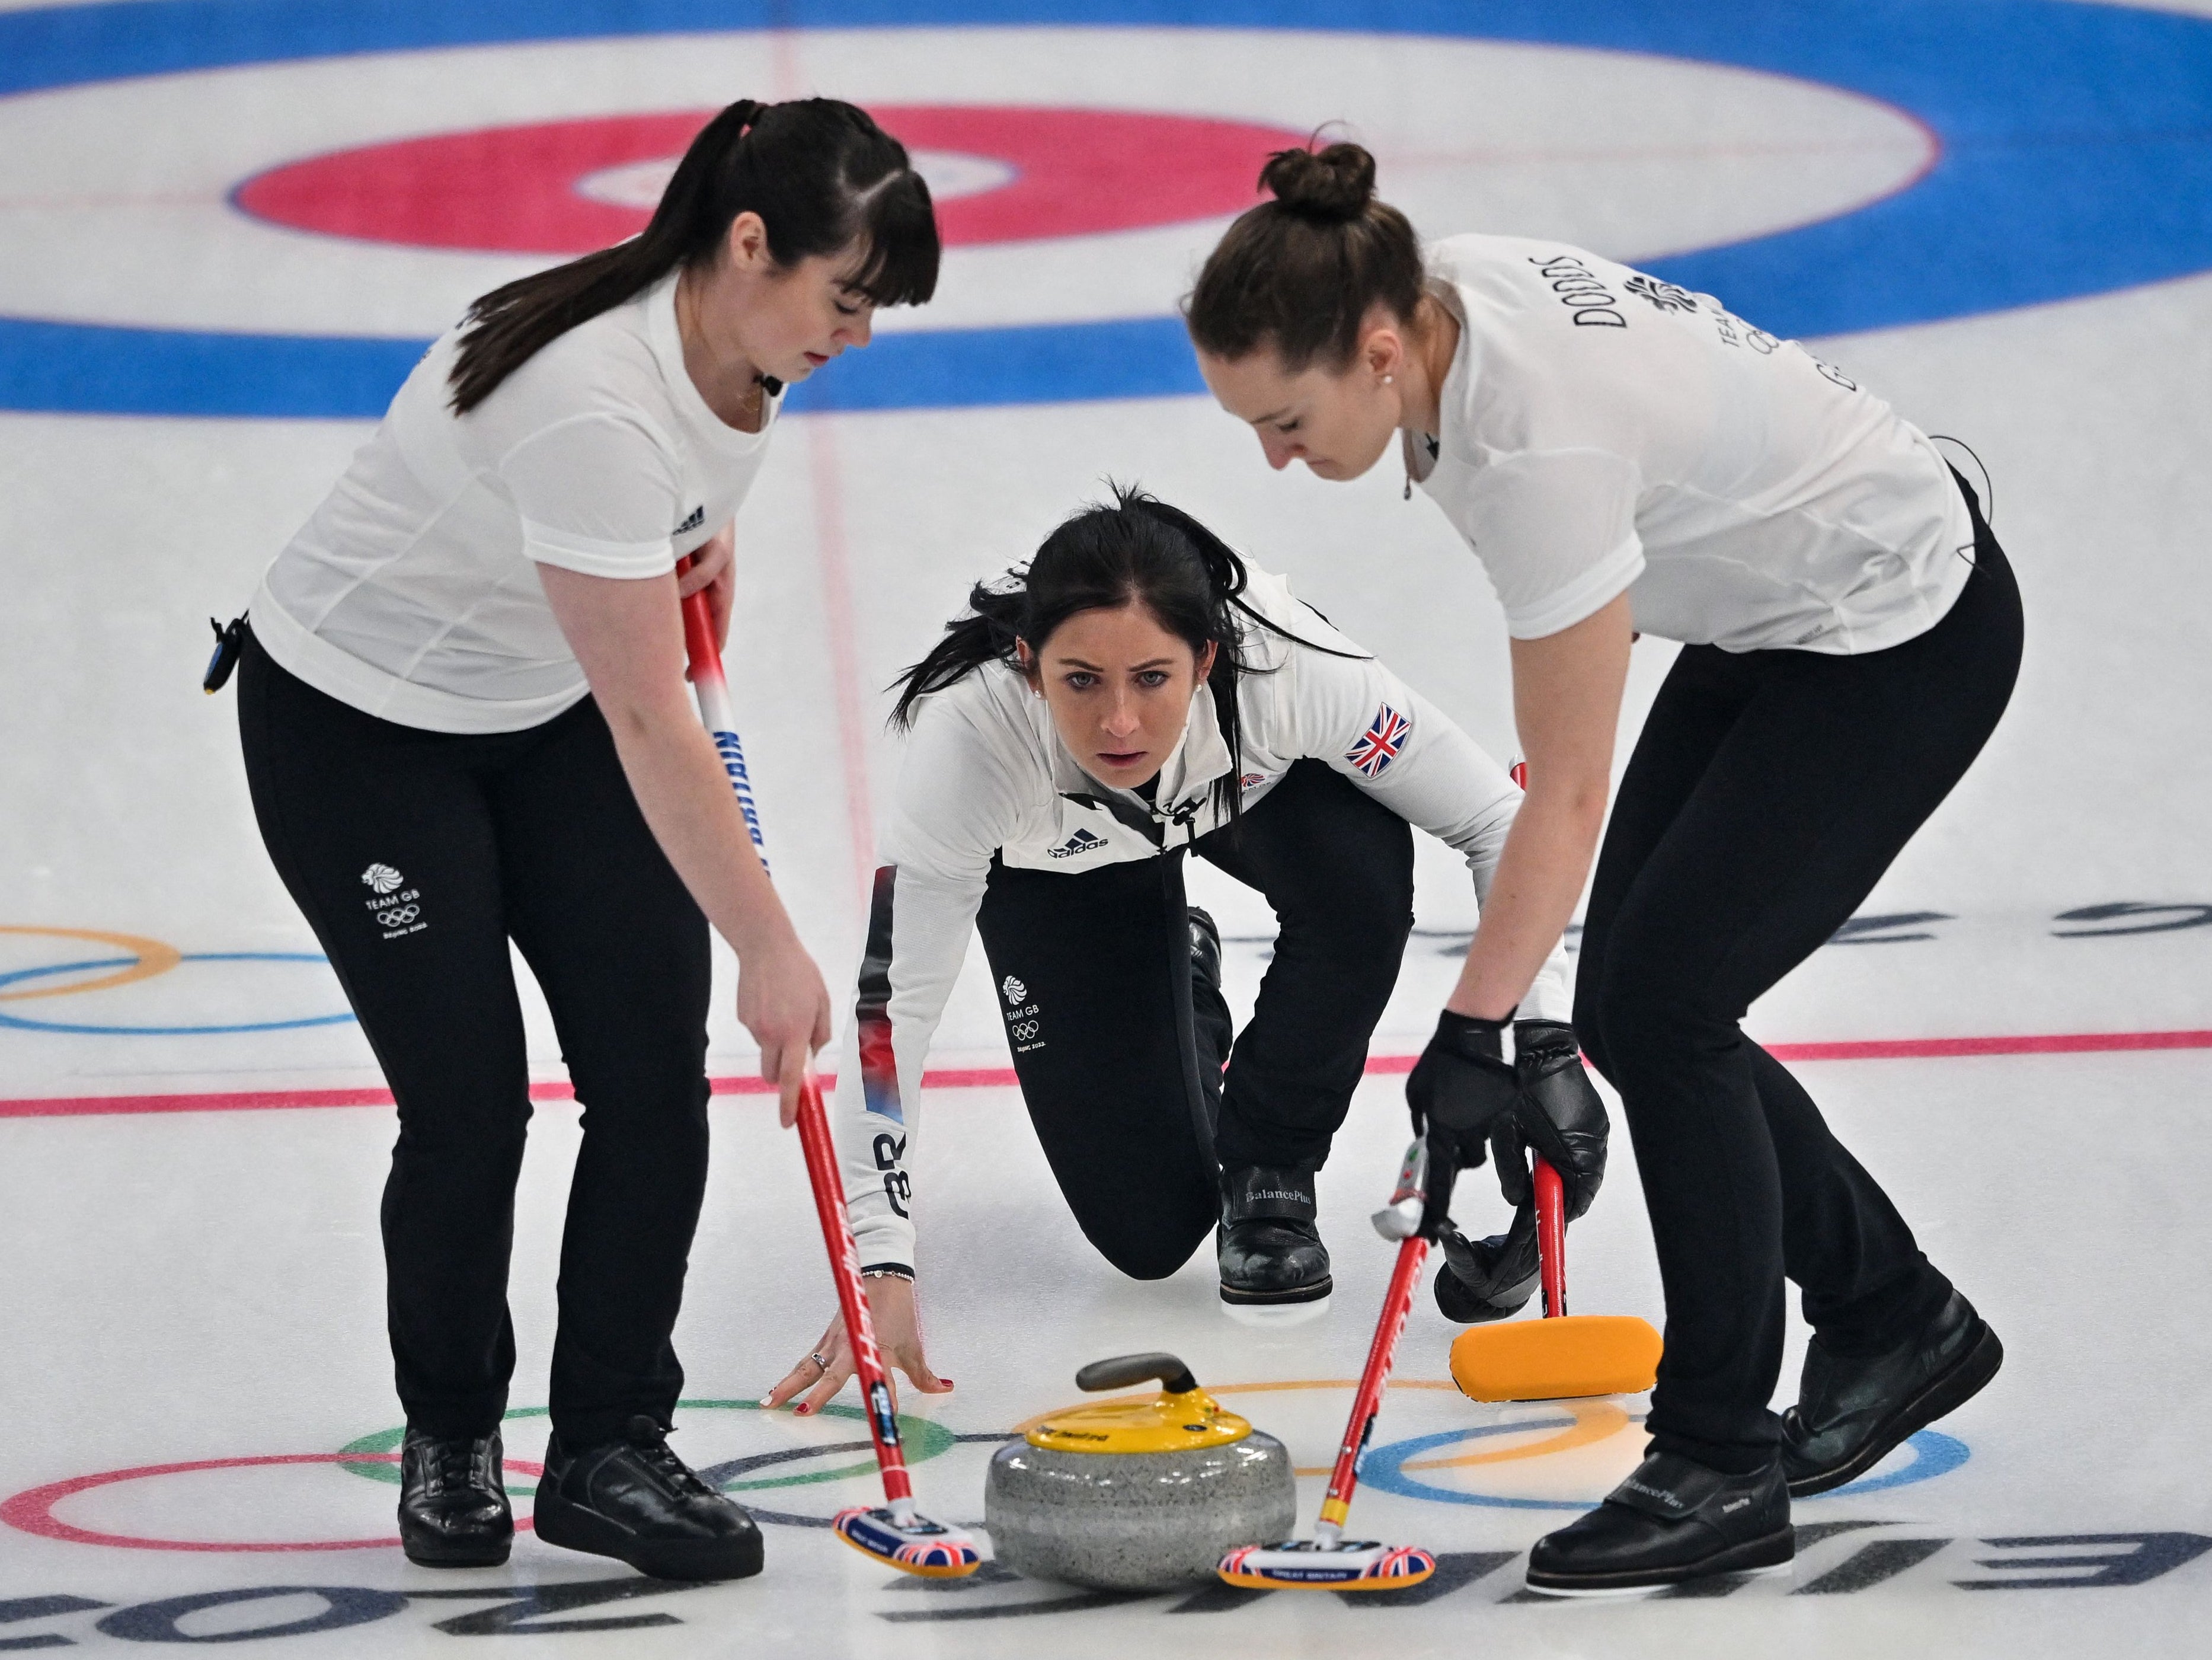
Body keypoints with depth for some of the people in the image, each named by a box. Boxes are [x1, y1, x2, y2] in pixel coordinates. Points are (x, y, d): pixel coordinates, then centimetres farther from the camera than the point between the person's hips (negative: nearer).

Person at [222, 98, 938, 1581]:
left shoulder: (742, 340, -13)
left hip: (543, 706, 7)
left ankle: (611, 1450, 6)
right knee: (468, 1108, -6)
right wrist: (771, 948, -27)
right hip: (356, 727, -7)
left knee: (655, 1069, -4)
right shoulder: (595, 404, -37)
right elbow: (650, 731, -32)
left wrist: (701, 533, 8)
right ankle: (450, 1434, 20)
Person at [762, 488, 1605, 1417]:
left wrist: (1546, 1044, -38)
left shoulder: (1283, 666, -41)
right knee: (1150, 1231, -5)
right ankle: (1178, 984, 27)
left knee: (1362, 874, -35)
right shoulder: (970, 732, -43)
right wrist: (880, 1269, -44)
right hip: (1058, 865, 0)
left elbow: (1493, 817, -28)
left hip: (1254, 789, 0)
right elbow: (892, 1003, -38)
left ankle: (1267, 1173, -8)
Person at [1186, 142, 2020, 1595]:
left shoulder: (1540, 437, -34)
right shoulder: (1441, 294, -10)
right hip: (1773, 609, 9)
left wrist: (1472, 1033, -25)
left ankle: (1722, 1464, -2)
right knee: (1630, 1011, 7)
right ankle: (1895, 1322, 23)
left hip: (1905, 638, -9)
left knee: (1660, 1006, -12)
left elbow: (1568, 791, -28)